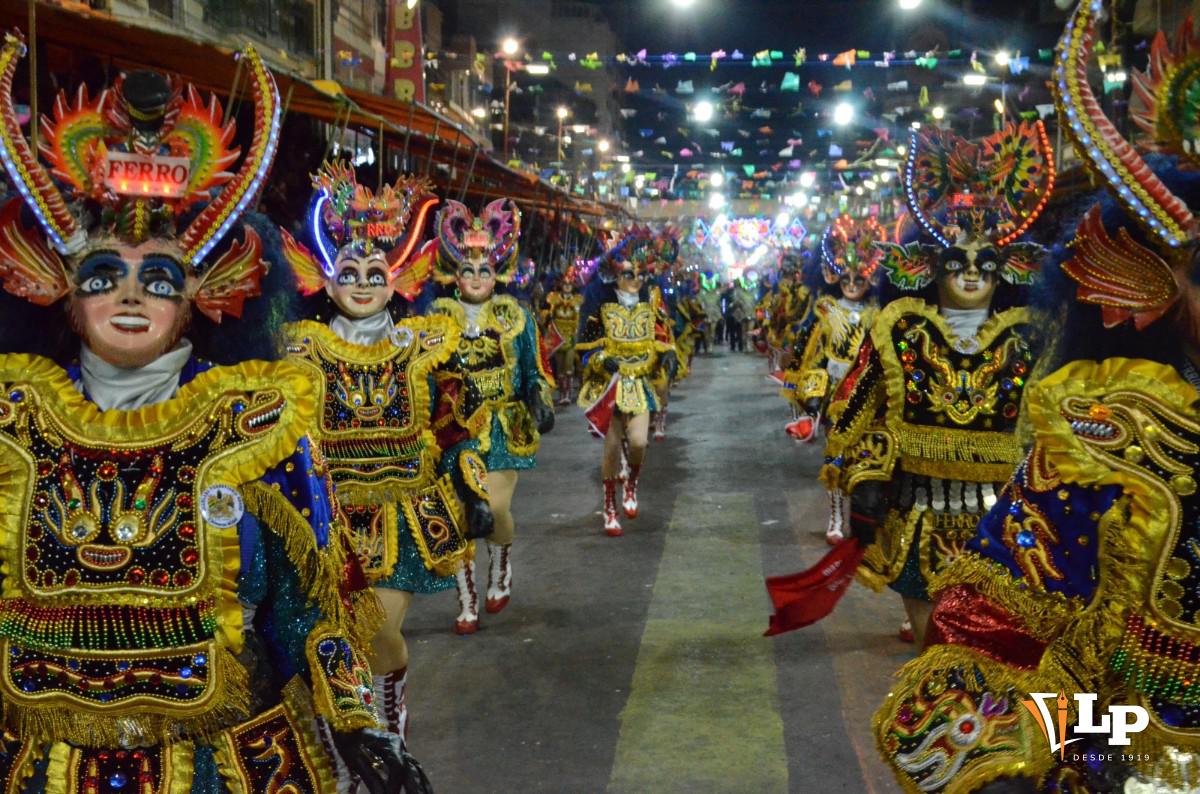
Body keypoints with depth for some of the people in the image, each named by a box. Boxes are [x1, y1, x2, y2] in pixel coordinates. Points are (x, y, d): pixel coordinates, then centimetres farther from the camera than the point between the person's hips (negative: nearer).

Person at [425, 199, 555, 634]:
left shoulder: (515, 315, 4)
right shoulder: (438, 316, 5)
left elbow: (533, 371, 6)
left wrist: (542, 404, -11)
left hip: (503, 427, -1)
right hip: (455, 427, 1)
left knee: (495, 508, -9)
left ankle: (501, 568, 26)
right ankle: (467, 602, 14)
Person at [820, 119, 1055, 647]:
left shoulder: (1024, 338, 0)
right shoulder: (901, 330, -1)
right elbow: (867, 409, 1)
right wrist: (866, 478, -6)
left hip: (998, 504, 0)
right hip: (918, 500, 0)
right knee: (923, 599, 12)